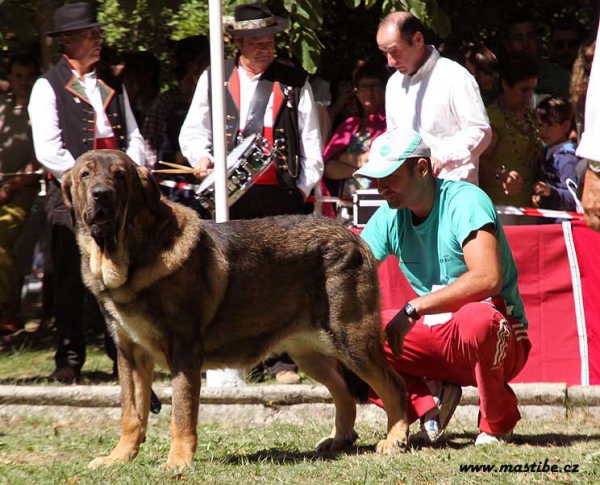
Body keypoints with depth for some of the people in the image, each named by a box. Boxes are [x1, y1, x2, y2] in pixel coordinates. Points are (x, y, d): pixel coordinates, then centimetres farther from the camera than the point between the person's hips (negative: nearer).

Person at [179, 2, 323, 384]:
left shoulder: (295, 84, 10)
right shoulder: (214, 79, 11)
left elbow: (312, 142, 11)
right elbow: (193, 130, 13)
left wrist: (304, 187, 2)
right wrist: (200, 156, -7)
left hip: (281, 194, -1)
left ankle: (284, 359, 1)